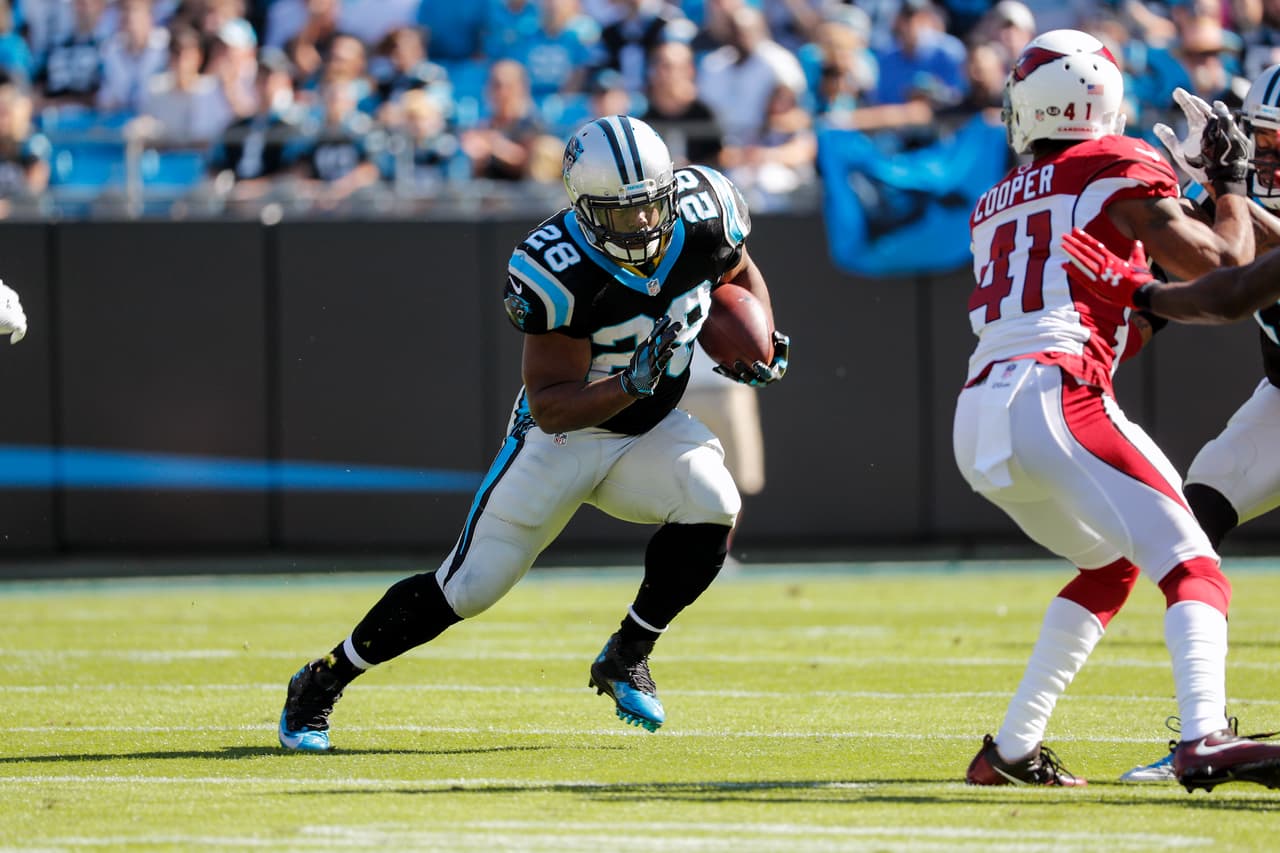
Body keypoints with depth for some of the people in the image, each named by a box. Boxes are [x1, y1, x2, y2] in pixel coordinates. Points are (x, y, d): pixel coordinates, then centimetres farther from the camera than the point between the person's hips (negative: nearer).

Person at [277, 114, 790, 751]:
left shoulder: (702, 216, -16)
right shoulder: (557, 270, -30)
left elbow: (743, 274, 10)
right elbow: (550, 408, -29)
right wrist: (630, 383, -44)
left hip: (649, 431, 4)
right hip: (563, 435, -4)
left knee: (711, 507, -26)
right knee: (467, 588, -5)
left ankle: (625, 660, -5)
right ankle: (320, 684, 14)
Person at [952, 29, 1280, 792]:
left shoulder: (998, 206, 26)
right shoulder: (1116, 166, 6)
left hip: (978, 424, 8)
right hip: (1054, 403, -8)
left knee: (1111, 565, 26)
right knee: (1193, 569, -11)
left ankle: (1012, 750, 22)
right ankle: (1205, 740, -35)